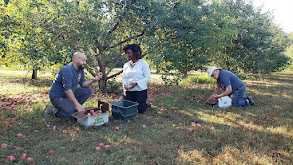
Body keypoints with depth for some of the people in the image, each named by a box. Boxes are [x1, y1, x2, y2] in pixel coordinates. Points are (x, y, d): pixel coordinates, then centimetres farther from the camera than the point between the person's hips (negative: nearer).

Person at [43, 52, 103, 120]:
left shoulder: (80, 69, 3)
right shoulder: (68, 70, -25)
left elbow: (83, 84, 3)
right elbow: (67, 90, -31)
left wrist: (94, 80, -15)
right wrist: (77, 104, -32)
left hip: (69, 94, 9)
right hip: (57, 97, -9)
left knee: (88, 90, -3)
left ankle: (73, 107, 1)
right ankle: (54, 110, -3)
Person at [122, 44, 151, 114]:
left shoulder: (143, 63, -6)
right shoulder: (126, 65, 8)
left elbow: (148, 77, -9)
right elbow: (124, 77, 10)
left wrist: (136, 83, -20)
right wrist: (124, 84, -13)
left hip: (140, 90, -4)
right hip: (128, 91, 4)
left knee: (141, 110, 0)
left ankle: (146, 103, 33)